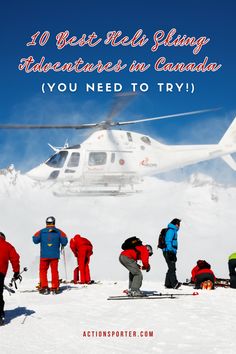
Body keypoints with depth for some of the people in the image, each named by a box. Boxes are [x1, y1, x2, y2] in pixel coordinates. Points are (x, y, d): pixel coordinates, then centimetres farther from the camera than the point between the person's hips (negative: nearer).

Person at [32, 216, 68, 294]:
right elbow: (64, 241, -4)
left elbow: (35, 240, -4)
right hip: (54, 255, 1)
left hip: (44, 255, -1)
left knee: (43, 270, 8)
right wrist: (62, 245, 18)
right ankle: (55, 288, 8)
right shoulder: (59, 232, 1)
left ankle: (44, 287, -1)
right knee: (54, 271, 9)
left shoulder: (41, 232, 1)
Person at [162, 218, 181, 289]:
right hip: (168, 252, -11)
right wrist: (170, 251, -25)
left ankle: (168, 284, 12)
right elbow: (168, 241, -18)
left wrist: (174, 254, 27)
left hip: (171, 252, 11)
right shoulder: (171, 230, -9)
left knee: (171, 268, 10)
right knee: (172, 268, -17)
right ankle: (174, 284, -24)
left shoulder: (174, 231, 24)